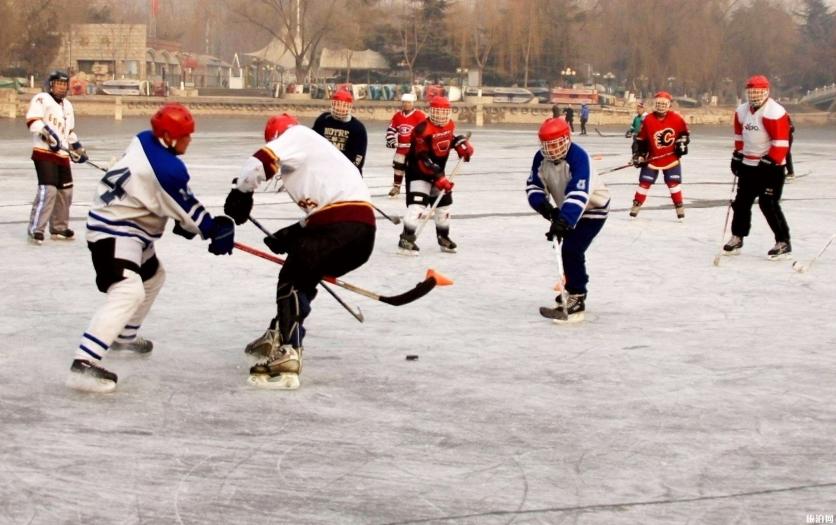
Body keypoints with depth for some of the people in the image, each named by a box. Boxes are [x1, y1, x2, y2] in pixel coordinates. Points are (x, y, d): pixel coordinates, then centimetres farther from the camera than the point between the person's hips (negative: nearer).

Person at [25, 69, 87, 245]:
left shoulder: (68, 106, 21)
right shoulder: (41, 99, -6)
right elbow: (32, 121, -18)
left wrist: (77, 148, 20)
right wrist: (48, 133, -29)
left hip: (62, 155, 8)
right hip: (44, 152, -8)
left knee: (65, 191, 11)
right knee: (48, 190, -18)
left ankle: (58, 228, 25)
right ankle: (36, 230, -16)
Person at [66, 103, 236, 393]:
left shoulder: (145, 141, 2)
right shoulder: (167, 168, -26)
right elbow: (185, 209, -14)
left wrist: (197, 223, 11)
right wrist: (215, 230, 0)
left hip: (129, 227, 11)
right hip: (113, 231, -11)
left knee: (153, 276, 30)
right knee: (128, 291, -27)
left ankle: (124, 337, 50)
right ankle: (84, 363, -38)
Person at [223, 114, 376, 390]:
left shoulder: (297, 135, 9)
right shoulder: (312, 155, 35)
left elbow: (263, 159, -10)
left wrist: (241, 193, 1)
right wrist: (292, 235, 25)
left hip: (342, 225, -9)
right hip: (361, 227, 9)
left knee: (293, 280, -7)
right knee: (301, 278, 24)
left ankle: (286, 357, -20)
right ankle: (278, 336, 31)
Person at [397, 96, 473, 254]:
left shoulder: (450, 125, -2)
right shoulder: (423, 130, -26)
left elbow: (452, 138, 22)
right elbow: (423, 160, -28)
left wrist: (462, 144, -1)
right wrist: (439, 177, -32)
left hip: (437, 169, 8)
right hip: (418, 170, -8)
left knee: (444, 202, 14)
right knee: (418, 203, -21)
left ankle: (443, 237, 31)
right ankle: (406, 239, -21)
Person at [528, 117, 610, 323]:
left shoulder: (578, 157, -34)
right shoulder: (541, 158, -12)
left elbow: (579, 194, -44)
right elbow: (534, 186, -7)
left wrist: (564, 220, -54)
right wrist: (543, 205, -27)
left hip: (592, 208, -8)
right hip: (568, 209, 8)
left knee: (571, 250, -21)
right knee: (569, 249, 21)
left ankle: (576, 303, -16)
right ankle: (575, 290, 44)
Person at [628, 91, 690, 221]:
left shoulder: (676, 118, -8)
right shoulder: (648, 120, -9)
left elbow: (685, 132, 8)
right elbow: (640, 139, -3)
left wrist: (682, 143, -6)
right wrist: (638, 155, -7)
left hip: (671, 159, 0)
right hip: (653, 158, 0)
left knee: (674, 183, -2)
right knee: (644, 183, 1)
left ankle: (680, 209, 6)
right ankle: (635, 207, 9)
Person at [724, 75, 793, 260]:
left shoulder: (774, 112, -19)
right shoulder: (742, 111, 7)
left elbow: (781, 142, -21)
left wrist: (770, 161, -24)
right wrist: (737, 156, 14)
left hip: (770, 165, -8)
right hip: (748, 165, 8)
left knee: (768, 203, -11)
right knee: (742, 201, 13)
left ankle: (783, 243, -4)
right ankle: (737, 238, 28)